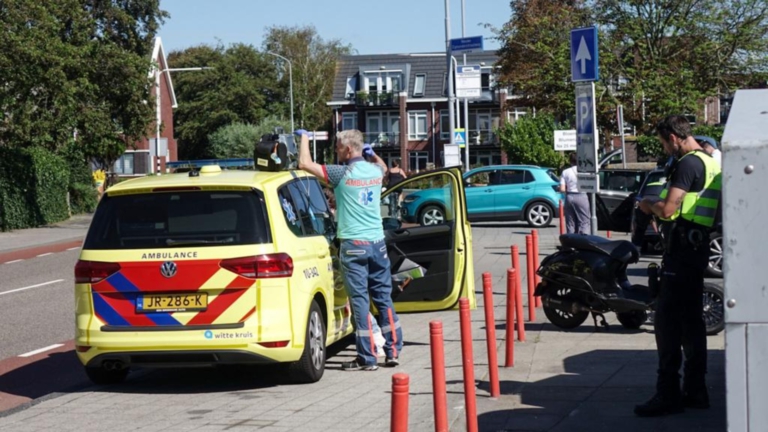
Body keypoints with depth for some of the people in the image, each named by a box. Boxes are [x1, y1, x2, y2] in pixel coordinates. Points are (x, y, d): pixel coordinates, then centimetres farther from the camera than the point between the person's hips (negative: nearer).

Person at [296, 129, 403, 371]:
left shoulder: (343, 174, -11)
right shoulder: (375, 171, 7)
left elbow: (304, 163, -11)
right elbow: (384, 167, 34)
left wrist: (304, 137, 3)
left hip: (353, 244, -6)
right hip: (377, 242, 6)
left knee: (359, 299, -3)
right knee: (384, 297, 11)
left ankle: (367, 358, -2)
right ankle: (393, 351, 14)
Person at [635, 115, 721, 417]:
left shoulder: (688, 164, -14)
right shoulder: (709, 162, 17)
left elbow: (668, 209, -21)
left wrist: (649, 205, -2)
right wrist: (658, 208, 17)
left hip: (681, 248, -10)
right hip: (698, 247, 10)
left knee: (667, 320, -8)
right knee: (691, 320, 13)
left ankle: (668, 394, -9)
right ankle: (695, 391, 17)